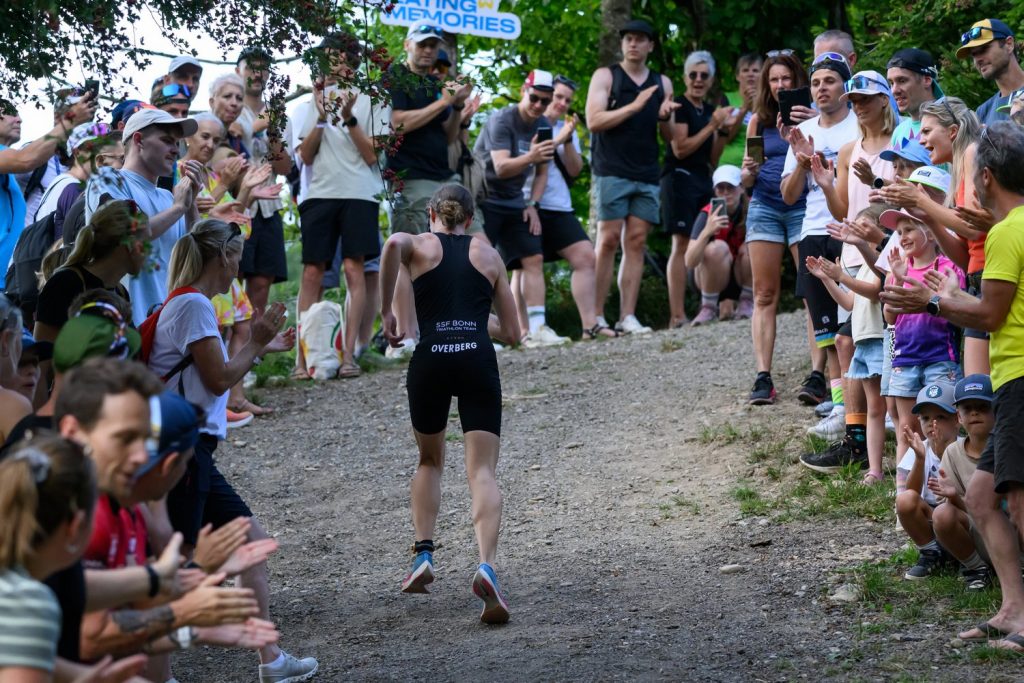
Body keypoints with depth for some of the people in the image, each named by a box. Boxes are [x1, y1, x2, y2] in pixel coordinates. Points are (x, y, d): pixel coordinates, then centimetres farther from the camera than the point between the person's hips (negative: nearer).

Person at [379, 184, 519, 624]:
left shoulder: (420, 246, 13)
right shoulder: (488, 255, 19)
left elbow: (393, 243, -15)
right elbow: (511, 333, 18)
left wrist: (385, 311, -6)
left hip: (430, 361, 0)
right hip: (478, 361, 0)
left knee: (429, 462, 24)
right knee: (482, 473, -6)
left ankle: (423, 554, 12)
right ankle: (486, 566, -27)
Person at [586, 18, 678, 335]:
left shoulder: (662, 83, 16)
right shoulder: (606, 76, 4)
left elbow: (670, 138, 17)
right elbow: (593, 121, -9)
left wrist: (665, 118, -5)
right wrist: (634, 107, -14)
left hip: (647, 176, 4)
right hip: (612, 172, -4)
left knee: (636, 242, 0)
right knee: (608, 240, -9)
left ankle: (627, 317, -1)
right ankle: (595, 316, -8)